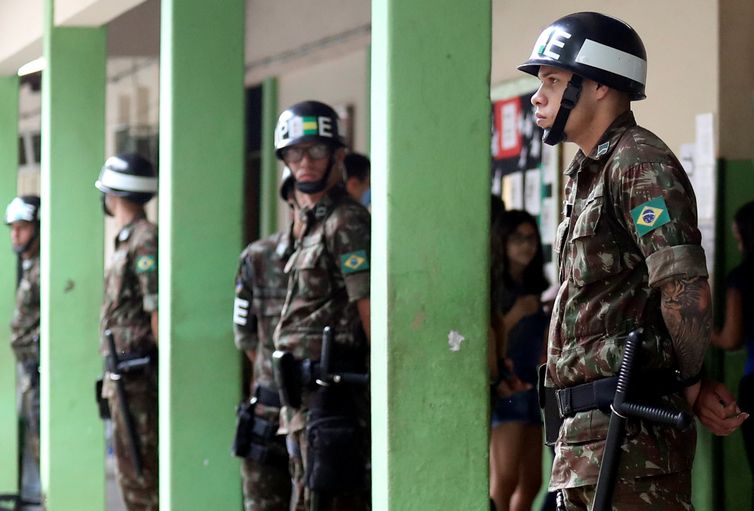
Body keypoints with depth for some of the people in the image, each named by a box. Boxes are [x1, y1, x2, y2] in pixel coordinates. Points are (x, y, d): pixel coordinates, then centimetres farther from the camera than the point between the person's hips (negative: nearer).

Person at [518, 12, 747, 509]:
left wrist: (692, 385, -8)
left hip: (632, 430, -10)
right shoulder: (588, 174, 21)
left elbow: (686, 289, -21)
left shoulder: (639, 164, -11)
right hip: (585, 430, 10)